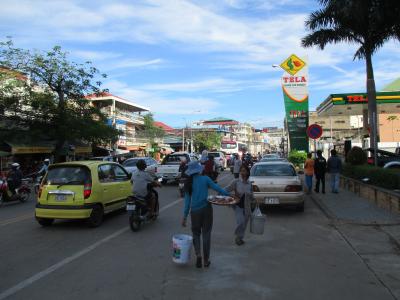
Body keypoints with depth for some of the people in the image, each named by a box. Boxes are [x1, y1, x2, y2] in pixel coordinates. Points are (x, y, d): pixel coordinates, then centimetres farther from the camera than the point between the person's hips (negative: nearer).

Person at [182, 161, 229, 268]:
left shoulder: (189, 183, 0)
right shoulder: (205, 179, -4)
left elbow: (187, 200, 2)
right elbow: (217, 188, -5)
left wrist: (185, 216, 7)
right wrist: (229, 195, 9)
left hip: (195, 211, 1)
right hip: (206, 209, -1)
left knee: (196, 233, 17)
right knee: (206, 234, 9)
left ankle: (198, 254, -1)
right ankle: (206, 260, 16)